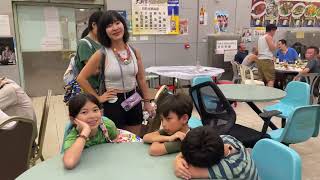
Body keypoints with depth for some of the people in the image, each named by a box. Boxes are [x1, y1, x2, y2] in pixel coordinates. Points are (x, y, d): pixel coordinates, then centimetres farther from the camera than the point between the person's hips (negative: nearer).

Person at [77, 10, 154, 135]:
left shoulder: (134, 51, 0)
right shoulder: (102, 54, -12)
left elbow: (141, 79, 8)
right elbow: (81, 78, -9)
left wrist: (147, 101, 10)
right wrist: (98, 98, -8)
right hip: (113, 104, -4)